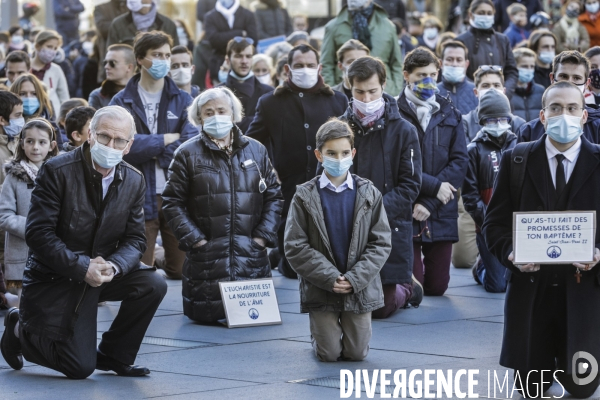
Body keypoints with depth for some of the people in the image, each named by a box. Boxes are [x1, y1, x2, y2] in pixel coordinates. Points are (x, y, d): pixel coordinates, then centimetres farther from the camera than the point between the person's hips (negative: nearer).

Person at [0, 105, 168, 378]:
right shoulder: (57, 171, -16)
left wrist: (114, 266, -21)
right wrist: (83, 268, -26)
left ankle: (112, 356, 3)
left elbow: (135, 239, 1)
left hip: (102, 273, 6)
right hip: (54, 279, -6)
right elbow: (38, 234, -20)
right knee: (80, 368, -13)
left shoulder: (134, 181, 1)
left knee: (153, 284, -19)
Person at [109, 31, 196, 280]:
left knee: (182, 270, 2)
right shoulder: (122, 102, 4)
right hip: (139, 197, -1)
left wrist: (148, 148, -10)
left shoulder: (183, 101, 9)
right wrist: (168, 139, -8)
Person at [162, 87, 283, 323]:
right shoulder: (188, 154, 2)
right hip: (207, 258, -2)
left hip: (251, 257, 2)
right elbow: (172, 203, -1)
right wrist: (194, 239, -10)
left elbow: (273, 196, 11)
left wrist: (263, 236, -1)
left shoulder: (256, 151, 11)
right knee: (207, 317, -3)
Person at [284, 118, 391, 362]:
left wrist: (355, 278, -14)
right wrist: (330, 278, -16)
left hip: (359, 288, 1)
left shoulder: (369, 194, 1)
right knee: (329, 354, 1)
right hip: (320, 289, -1)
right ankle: (319, 331, 34)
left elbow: (381, 243, -2)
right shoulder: (305, 196, -4)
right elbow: (295, 247, -8)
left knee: (357, 353, 5)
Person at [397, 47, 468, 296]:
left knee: (437, 287, 5)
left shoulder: (450, 115, 10)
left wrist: (429, 203, -10)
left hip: (441, 215, 4)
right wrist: (434, 186, -12)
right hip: (404, 214, -4)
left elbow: (459, 162, 2)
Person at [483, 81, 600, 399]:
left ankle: (567, 356, 37)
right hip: (531, 288, 1)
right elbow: (495, 223, 3)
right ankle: (544, 352, 40)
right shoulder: (515, 161, 2)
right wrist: (510, 252, -17)